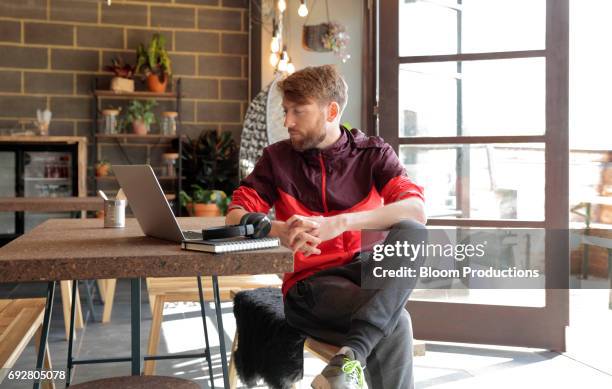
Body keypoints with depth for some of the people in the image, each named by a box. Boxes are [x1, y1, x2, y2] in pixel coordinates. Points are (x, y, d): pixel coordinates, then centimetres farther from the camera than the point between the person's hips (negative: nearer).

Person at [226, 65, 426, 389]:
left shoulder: (373, 153, 4)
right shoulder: (278, 158, 7)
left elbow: (416, 210, -13)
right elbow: (235, 216, -1)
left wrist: (340, 222, -29)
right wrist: (281, 229, -25)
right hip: (310, 281, -2)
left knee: (412, 232, -33)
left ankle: (351, 355, -40)